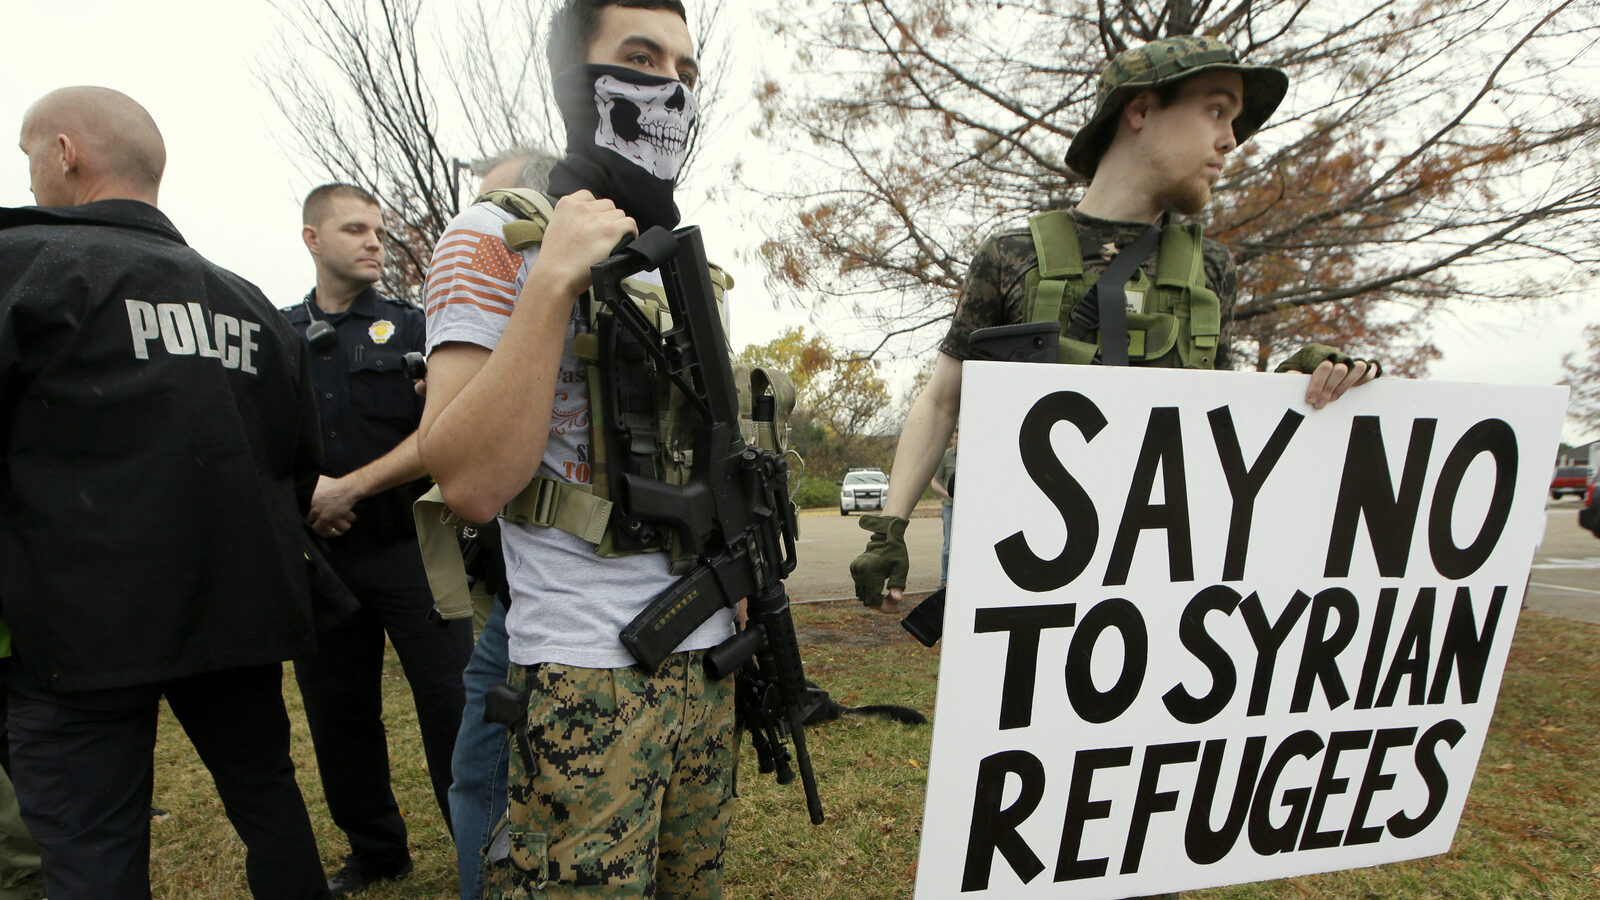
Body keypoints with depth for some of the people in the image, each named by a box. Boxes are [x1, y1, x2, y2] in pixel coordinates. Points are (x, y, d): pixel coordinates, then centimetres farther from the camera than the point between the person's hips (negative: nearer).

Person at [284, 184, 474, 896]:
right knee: (337, 714, 14)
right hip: (317, 554, 4)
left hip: (408, 547, -3)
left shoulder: (412, 328, 2)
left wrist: (350, 488, -12)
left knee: (451, 705, -2)